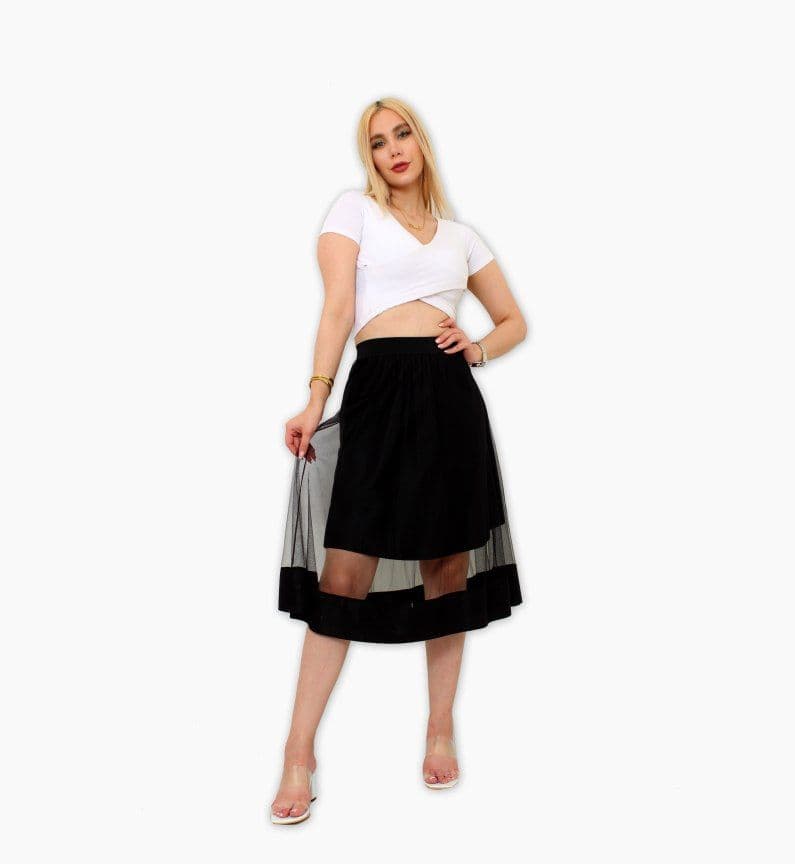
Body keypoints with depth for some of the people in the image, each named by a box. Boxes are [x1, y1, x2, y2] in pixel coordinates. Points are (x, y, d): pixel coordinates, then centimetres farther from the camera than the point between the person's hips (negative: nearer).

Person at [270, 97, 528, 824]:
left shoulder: (460, 235, 20)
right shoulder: (354, 210, 10)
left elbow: (515, 321, 24)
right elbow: (338, 307, -1)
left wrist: (479, 350, 3)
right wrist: (316, 399, -12)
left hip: (450, 394, 4)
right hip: (378, 388, -3)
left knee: (448, 566, 6)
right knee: (343, 573, -7)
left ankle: (441, 731, 20)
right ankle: (299, 752, 1)